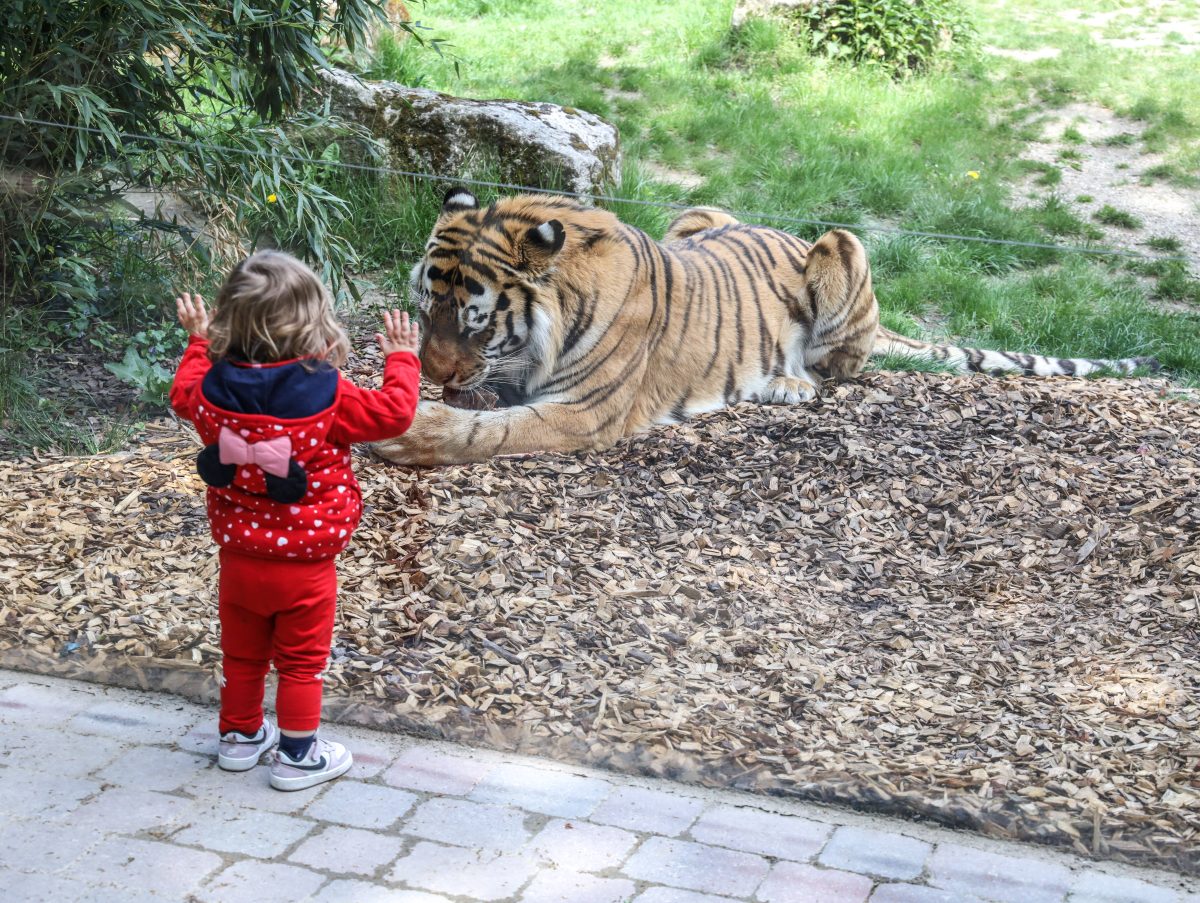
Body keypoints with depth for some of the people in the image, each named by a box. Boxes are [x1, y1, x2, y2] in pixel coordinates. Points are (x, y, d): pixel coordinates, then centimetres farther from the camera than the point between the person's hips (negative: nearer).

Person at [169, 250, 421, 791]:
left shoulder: (213, 390, -10)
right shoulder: (328, 397, -23)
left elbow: (183, 395, 14)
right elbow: (395, 412, -13)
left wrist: (198, 340, 29)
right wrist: (401, 358, 3)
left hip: (238, 558, 4)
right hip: (305, 564, -4)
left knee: (242, 653, 22)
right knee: (302, 661, 11)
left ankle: (240, 735, 38)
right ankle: (298, 756, 21)